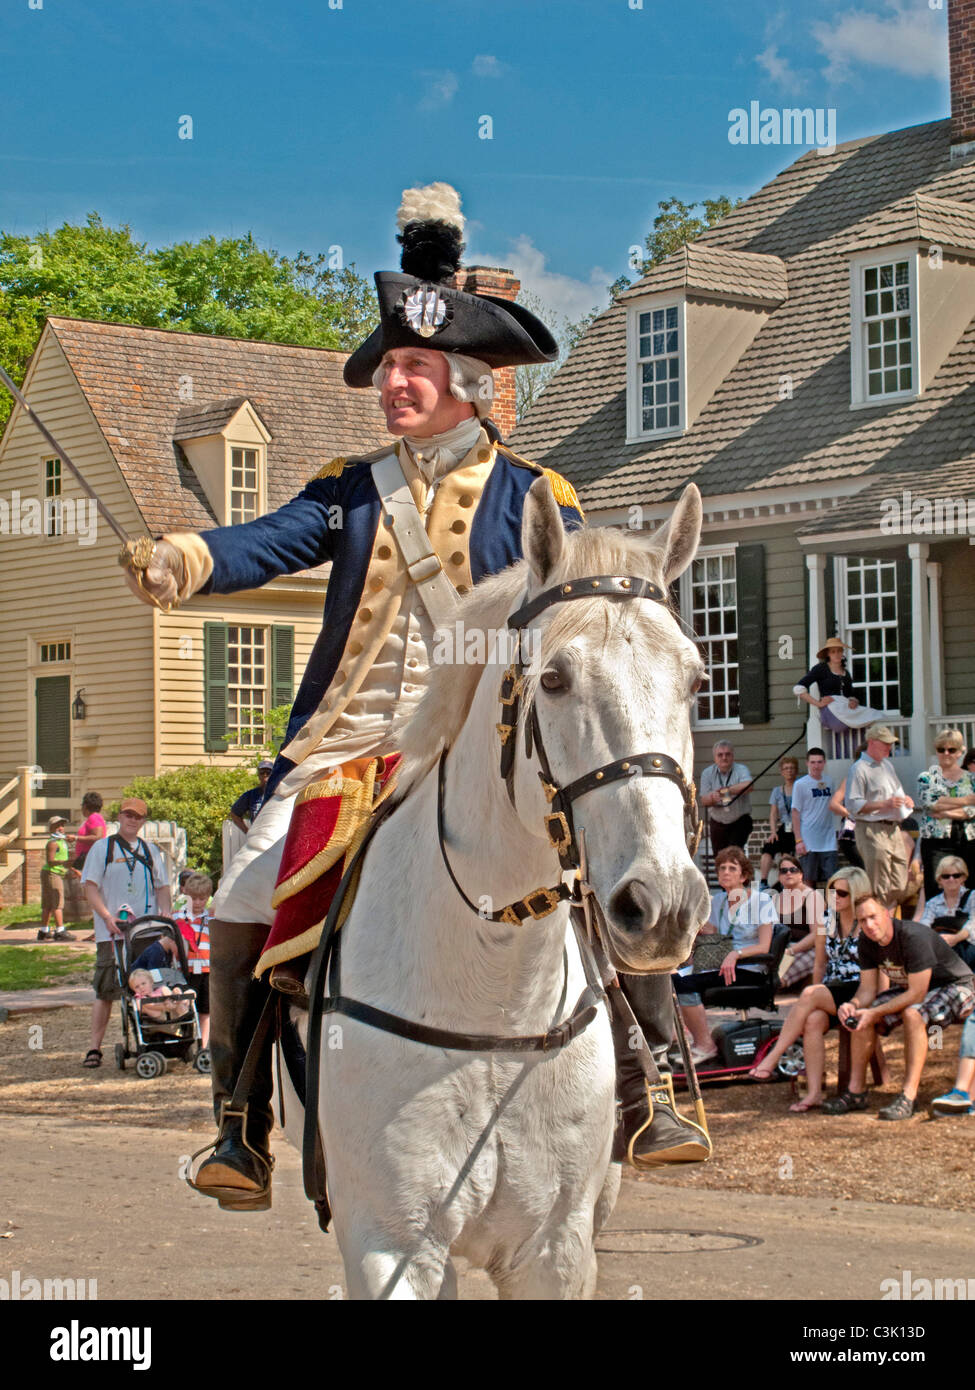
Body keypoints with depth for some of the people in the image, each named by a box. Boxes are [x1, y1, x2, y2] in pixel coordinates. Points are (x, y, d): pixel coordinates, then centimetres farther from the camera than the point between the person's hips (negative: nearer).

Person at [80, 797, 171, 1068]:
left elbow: (162, 886, 20)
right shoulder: (102, 848, 6)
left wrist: (165, 913, 1)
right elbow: (90, 886, -2)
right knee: (106, 990, -6)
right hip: (112, 932, -3)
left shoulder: (150, 851, 17)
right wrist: (107, 917, -14)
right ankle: (94, 1048, -4)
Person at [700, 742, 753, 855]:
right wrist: (712, 798, -31)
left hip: (740, 821, -3)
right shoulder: (707, 773, -1)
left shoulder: (741, 769, -11)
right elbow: (703, 801, -6)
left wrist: (723, 790, -34)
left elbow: (748, 786, -33)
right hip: (717, 823, 3)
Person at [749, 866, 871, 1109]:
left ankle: (772, 1059, -26)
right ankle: (814, 1093, -32)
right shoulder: (826, 922, 11)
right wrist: (817, 999, 6)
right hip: (829, 992, 5)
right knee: (812, 1020, -29)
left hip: (858, 991, -5)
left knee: (809, 994, -30)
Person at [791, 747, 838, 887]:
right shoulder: (801, 784, -4)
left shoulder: (828, 782, 8)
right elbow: (795, 813, -5)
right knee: (810, 880, 2)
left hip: (828, 840, 4)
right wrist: (798, 840, -10)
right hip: (809, 842, -3)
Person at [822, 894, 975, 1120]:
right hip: (910, 988, 8)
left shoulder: (914, 937, -32)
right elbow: (868, 988, -5)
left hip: (955, 985, -8)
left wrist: (874, 1013, -34)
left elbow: (917, 994, -32)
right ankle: (856, 1092, -4)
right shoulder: (867, 941, -9)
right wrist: (852, 1005, -27)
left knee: (912, 1013, -36)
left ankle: (908, 1097, -33)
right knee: (859, 1015, -11)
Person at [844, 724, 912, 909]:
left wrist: (905, 800, 9)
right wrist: (884, 805, -21)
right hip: (872, 830, -8)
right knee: (879, 889, -8)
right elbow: (853, 805, -16)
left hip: (893, 829, 8)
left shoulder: (886, 765, 19)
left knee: (899, 886, 7)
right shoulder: (859, 769, -9)